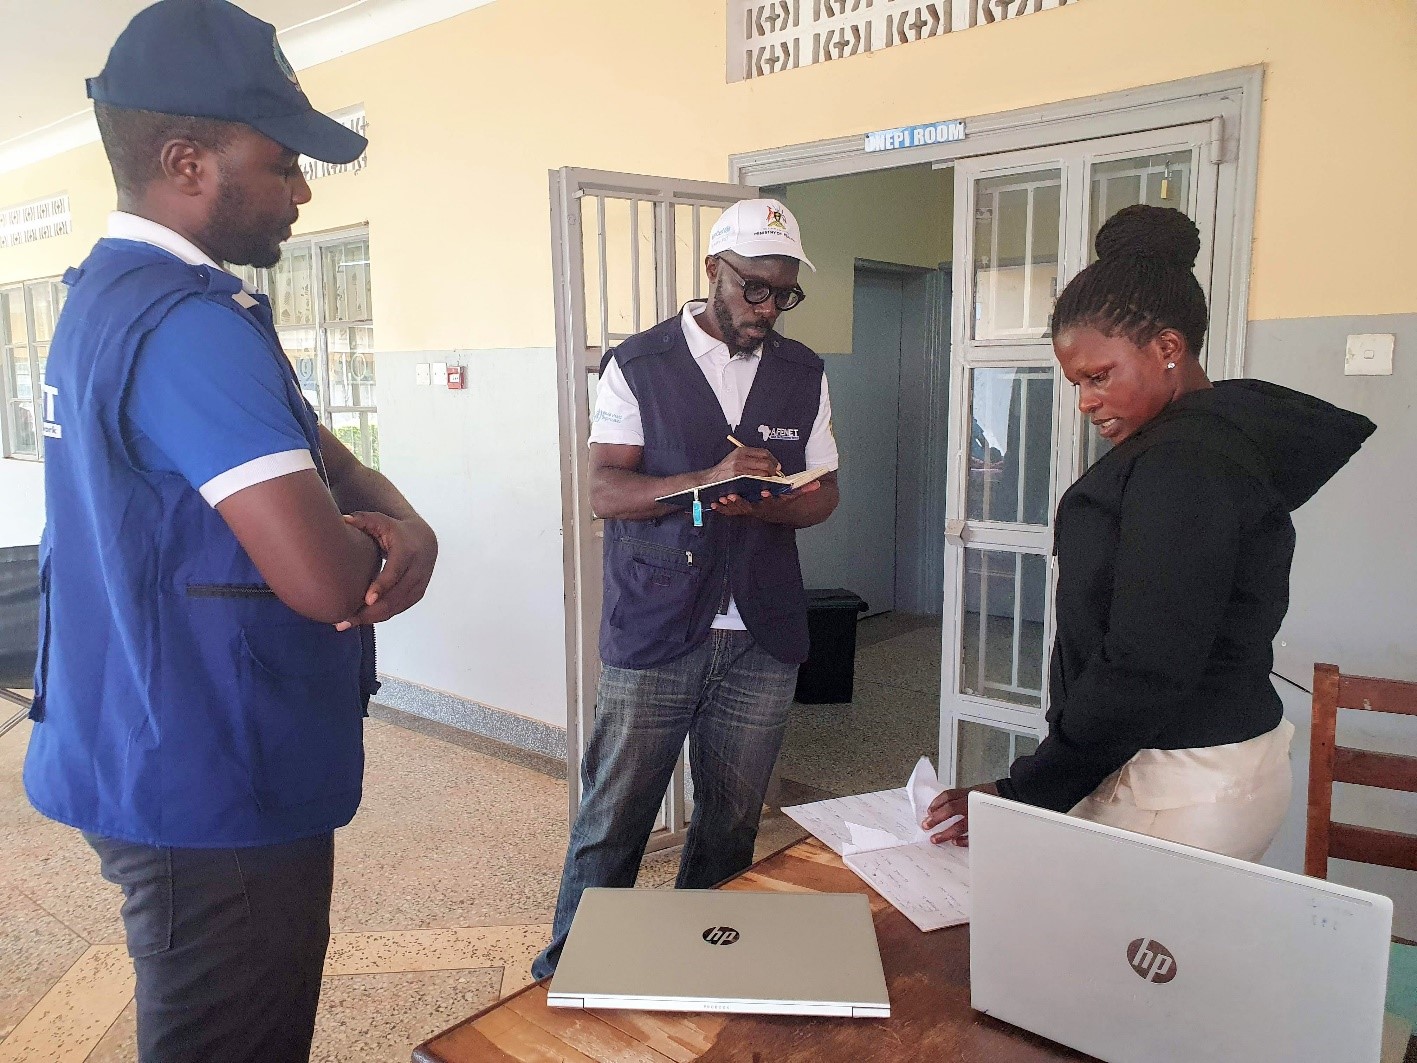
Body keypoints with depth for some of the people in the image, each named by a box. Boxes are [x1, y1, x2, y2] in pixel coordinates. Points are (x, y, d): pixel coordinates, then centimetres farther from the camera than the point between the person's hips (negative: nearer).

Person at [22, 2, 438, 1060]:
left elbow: (326, 458, 11)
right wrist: (378, 543, -9)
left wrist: (405, 525, -11)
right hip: (214, 790, -10)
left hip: (175, 766, 10)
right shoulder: (189, 325, -24)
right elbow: (326, 580, -33)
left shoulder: (117, 294, 10)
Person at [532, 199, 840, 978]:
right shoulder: (638, 365, 0)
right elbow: (605, 491, -8)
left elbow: (823, 493, 11)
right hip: (653, 633, -3)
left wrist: (765, 505, -12)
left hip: (761, 637, 3)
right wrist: (708, 480, -23)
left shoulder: (803, 374, 10)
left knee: (732, 824, 12)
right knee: (613, 820, 4)